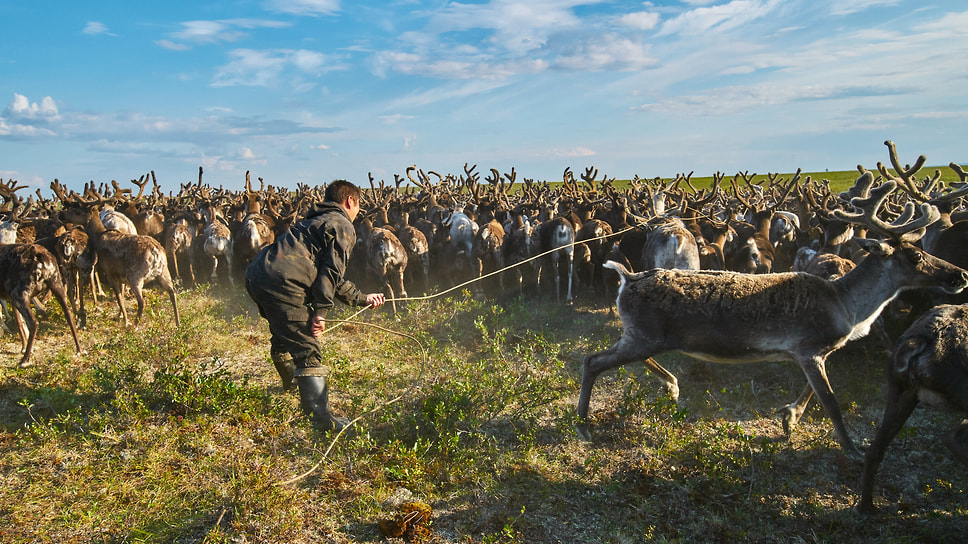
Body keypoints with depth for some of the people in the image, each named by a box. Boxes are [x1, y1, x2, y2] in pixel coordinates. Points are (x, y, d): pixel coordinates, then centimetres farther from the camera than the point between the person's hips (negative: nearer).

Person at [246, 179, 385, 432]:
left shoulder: (316, 221, 32)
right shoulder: (343, 226, 4)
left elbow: (330, 276, 34)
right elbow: (331, 272, -9)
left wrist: (362, 298, 36)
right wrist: (320, 311, -9)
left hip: (256, 274, 10)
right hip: (281, 283, -10)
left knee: (284, 337, 31)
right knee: (306, 349, -7)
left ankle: (291, 386, 54)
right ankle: (322, 419, -7)